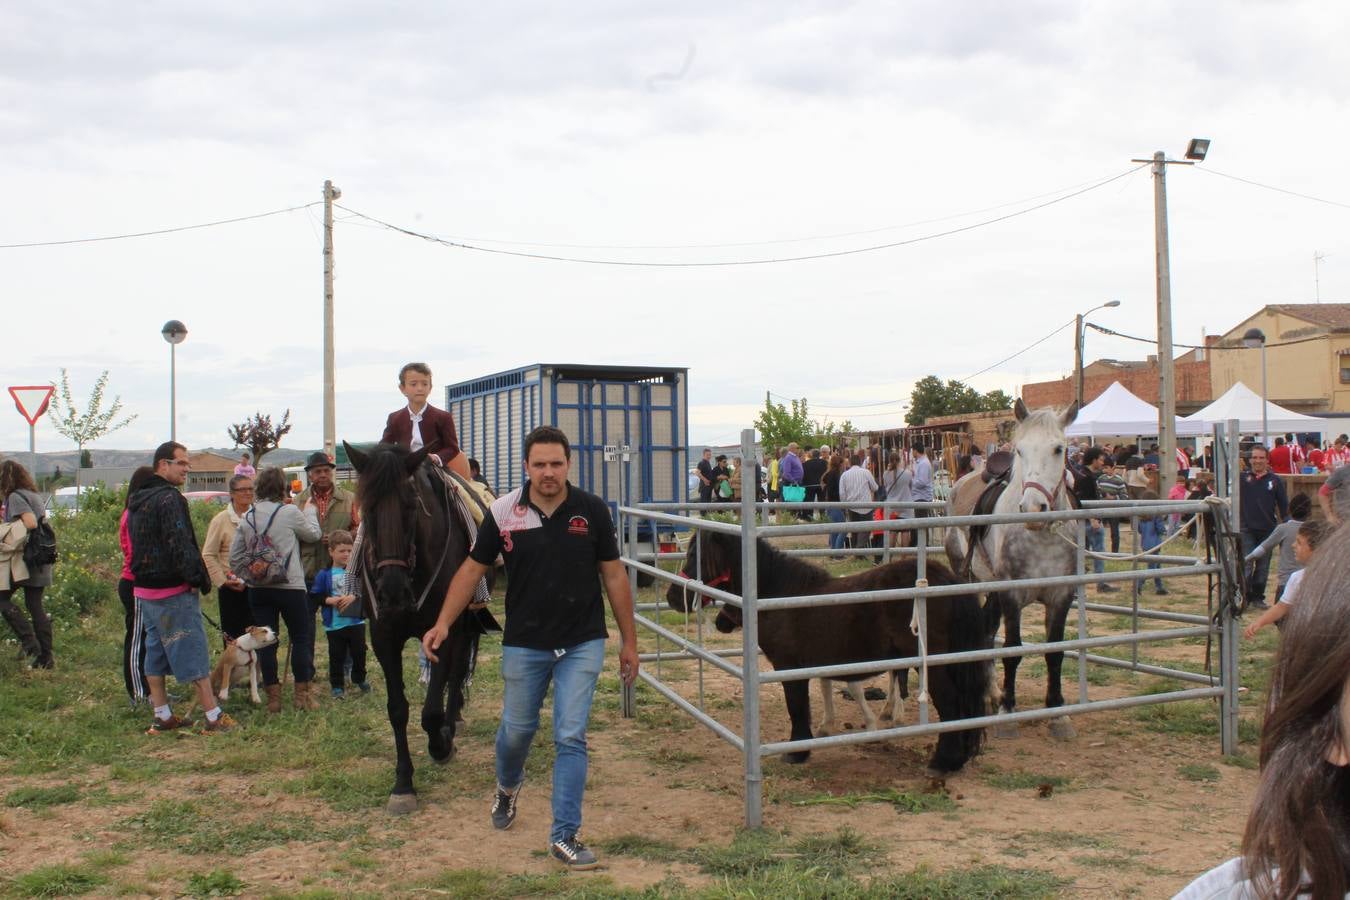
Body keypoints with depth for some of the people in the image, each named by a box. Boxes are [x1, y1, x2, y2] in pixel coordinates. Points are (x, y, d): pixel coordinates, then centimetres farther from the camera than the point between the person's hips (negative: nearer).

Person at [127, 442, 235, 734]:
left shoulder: (136, 500, 15)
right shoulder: (169, 498, -17)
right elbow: (180, 545, -24)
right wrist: (199, 579, -17)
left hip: (144, 589, 9)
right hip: (174, 590, -9)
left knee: (155, 653, 14)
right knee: (192, 653, -5)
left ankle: (162, 717, 20)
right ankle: (213, 717, -1)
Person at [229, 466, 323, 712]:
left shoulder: (247, 517, 5)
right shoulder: (290, 512, -8)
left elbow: (235, 557, 6)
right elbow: (314, 534, 7)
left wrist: (250, 576, 15)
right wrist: (310, 511, 23)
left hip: (258, 588, 4)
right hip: (289, 586, -4)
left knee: (267, 641, 9)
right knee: (300, 638, 8)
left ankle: (273, 696, 13)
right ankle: (302, 693, 12)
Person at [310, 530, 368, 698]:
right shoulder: (324, 574, -3)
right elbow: (315, 596, -3)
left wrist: (354, 597, -19)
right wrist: (329, 600, -18)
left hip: (356, 622, 1)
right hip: (334, 625, -1)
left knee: (359, 653, 12)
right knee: (337, 656, 6)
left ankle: (360, 679, 31)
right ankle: (337, 685, 18)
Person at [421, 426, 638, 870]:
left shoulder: (592, 510, -8)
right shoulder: (503, 512, -7)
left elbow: (613, 575, -1)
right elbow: (472, 568, 2)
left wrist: (629, 641, 1)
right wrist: (444, 622, -9)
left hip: (582, 644, -1)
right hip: (523, 645, 1)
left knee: (570, 738, -4)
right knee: (517, 730, 17)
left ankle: (564, 835, 8)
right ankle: (507, 787, 49)